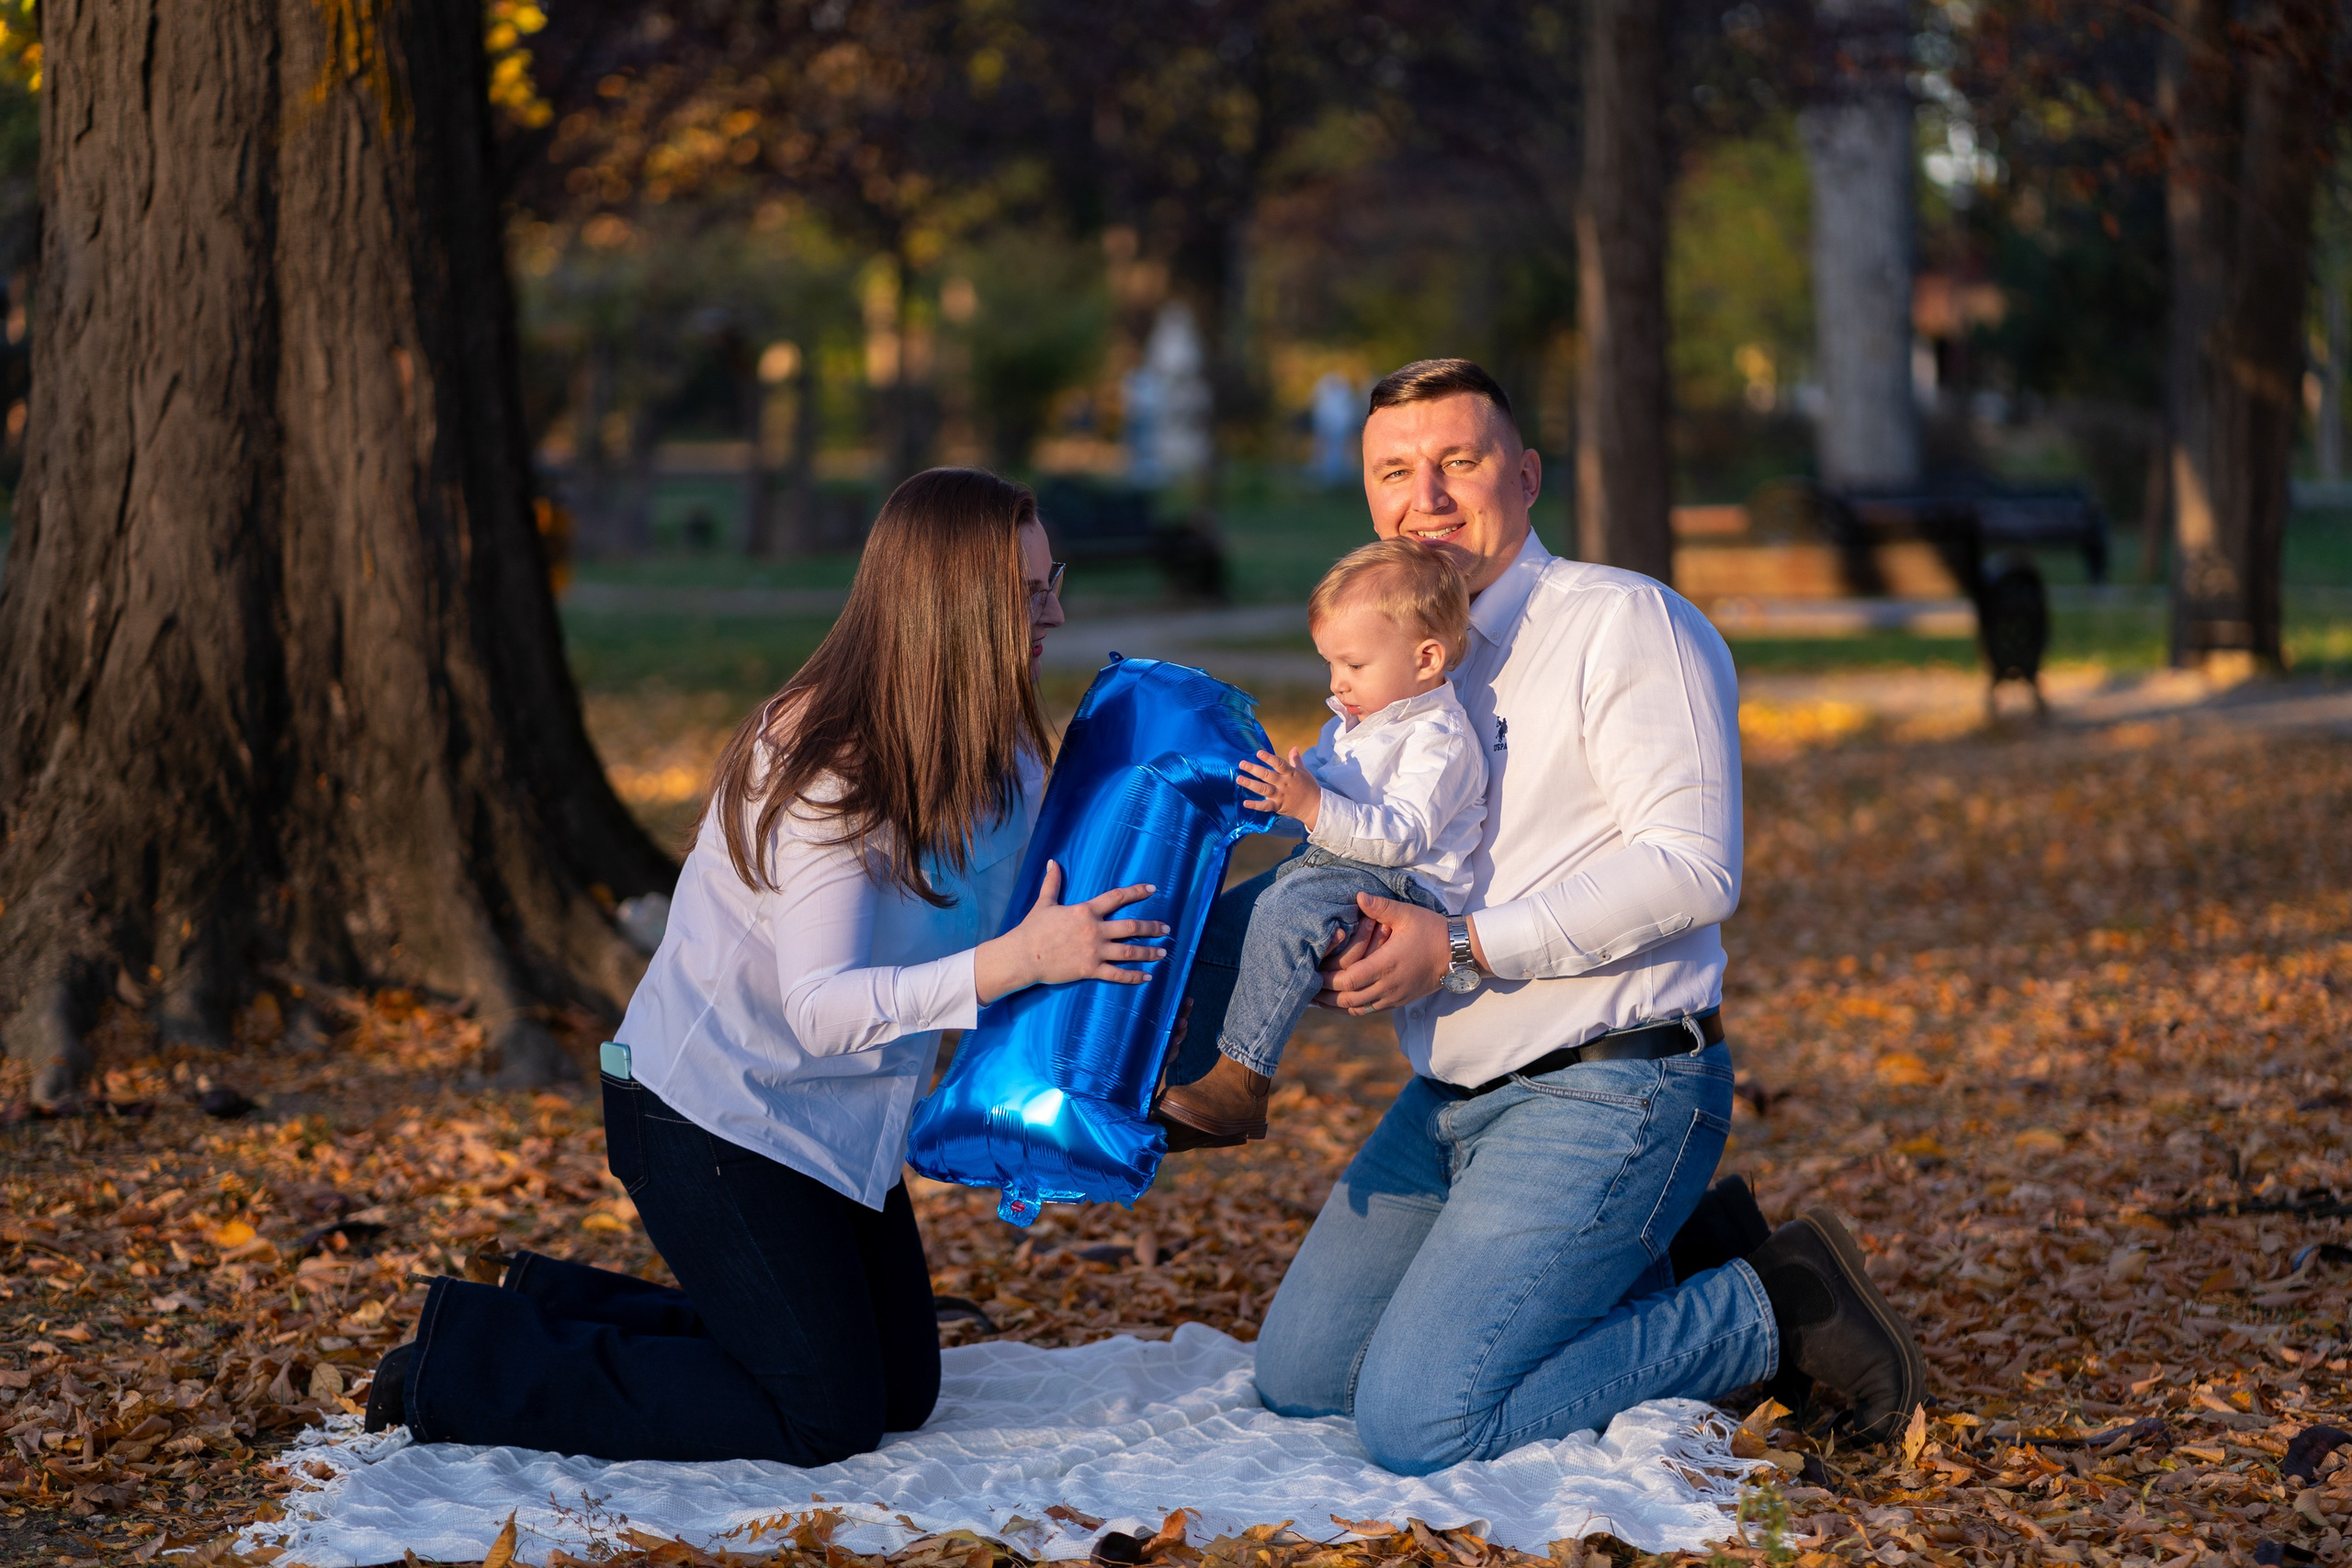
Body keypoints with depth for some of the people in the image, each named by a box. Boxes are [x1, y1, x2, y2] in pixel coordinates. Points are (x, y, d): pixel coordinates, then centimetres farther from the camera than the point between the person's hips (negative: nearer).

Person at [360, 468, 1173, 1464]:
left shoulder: (992, 751, -1)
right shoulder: (825, 767, -28)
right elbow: (825, 1009, -35)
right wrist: (1018, 960, -44)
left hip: (827, 1119, 9)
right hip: (707, 1115, -9)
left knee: (903, 1389, 13)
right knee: (828, 1419, -9)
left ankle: (558, 1307, 22)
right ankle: (468, 1364, 0)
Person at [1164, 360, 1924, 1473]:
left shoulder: (1624, 623, -11)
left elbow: (1693, 868, -21)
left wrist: (1460, 949, -23)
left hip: (1603, 1098, -9)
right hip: (1449, 1097, 9)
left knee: (1418, 1422, -18)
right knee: (1298, 1376, 12)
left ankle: (1768, 1311, 0)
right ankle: (1654, 1263, 19)